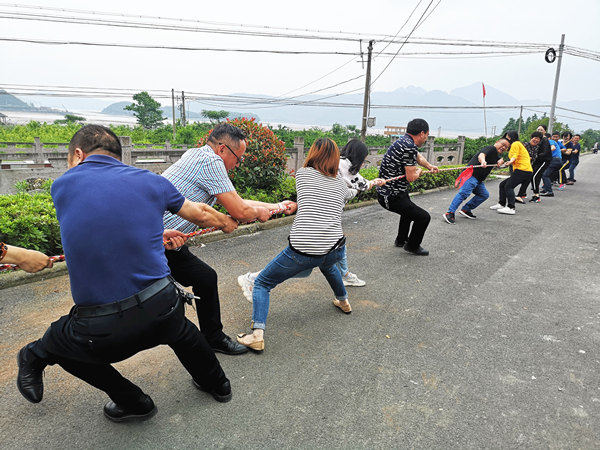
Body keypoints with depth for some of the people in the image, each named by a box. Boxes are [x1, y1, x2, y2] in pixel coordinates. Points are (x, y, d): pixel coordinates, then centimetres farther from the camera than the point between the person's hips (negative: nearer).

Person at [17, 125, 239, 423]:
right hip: (162, 314, 2)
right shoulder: (151, 182, 6)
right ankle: (216, 384, 52)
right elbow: (200, 213, 22)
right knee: (178, 326, 36)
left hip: (101, 334, -1)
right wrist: (227, 223, 43)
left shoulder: (62, 186, 6)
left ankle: (132, 402, 36)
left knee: (57, 340, 31)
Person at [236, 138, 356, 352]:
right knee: (327, 262, 42)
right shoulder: (341, 184, 12)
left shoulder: (302, 174, 7)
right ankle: (343, 301, 59)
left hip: (301, 251, -4)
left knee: (262, 283, 14)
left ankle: (257, 334, -2)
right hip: (335, 250, 5)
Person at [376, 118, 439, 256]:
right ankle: (412, 246, 20)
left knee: (409, 208, 36)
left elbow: (418, 156, 30)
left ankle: (401, 240, 51)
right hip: (392, 197, -11)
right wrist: (419, 171, -3)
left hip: (385, 192, 11)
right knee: (424, 217, -2)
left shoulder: (404, 141, 8)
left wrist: (429, 166, 26)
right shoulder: (409, 147, -24)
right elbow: (411, 177, -24)